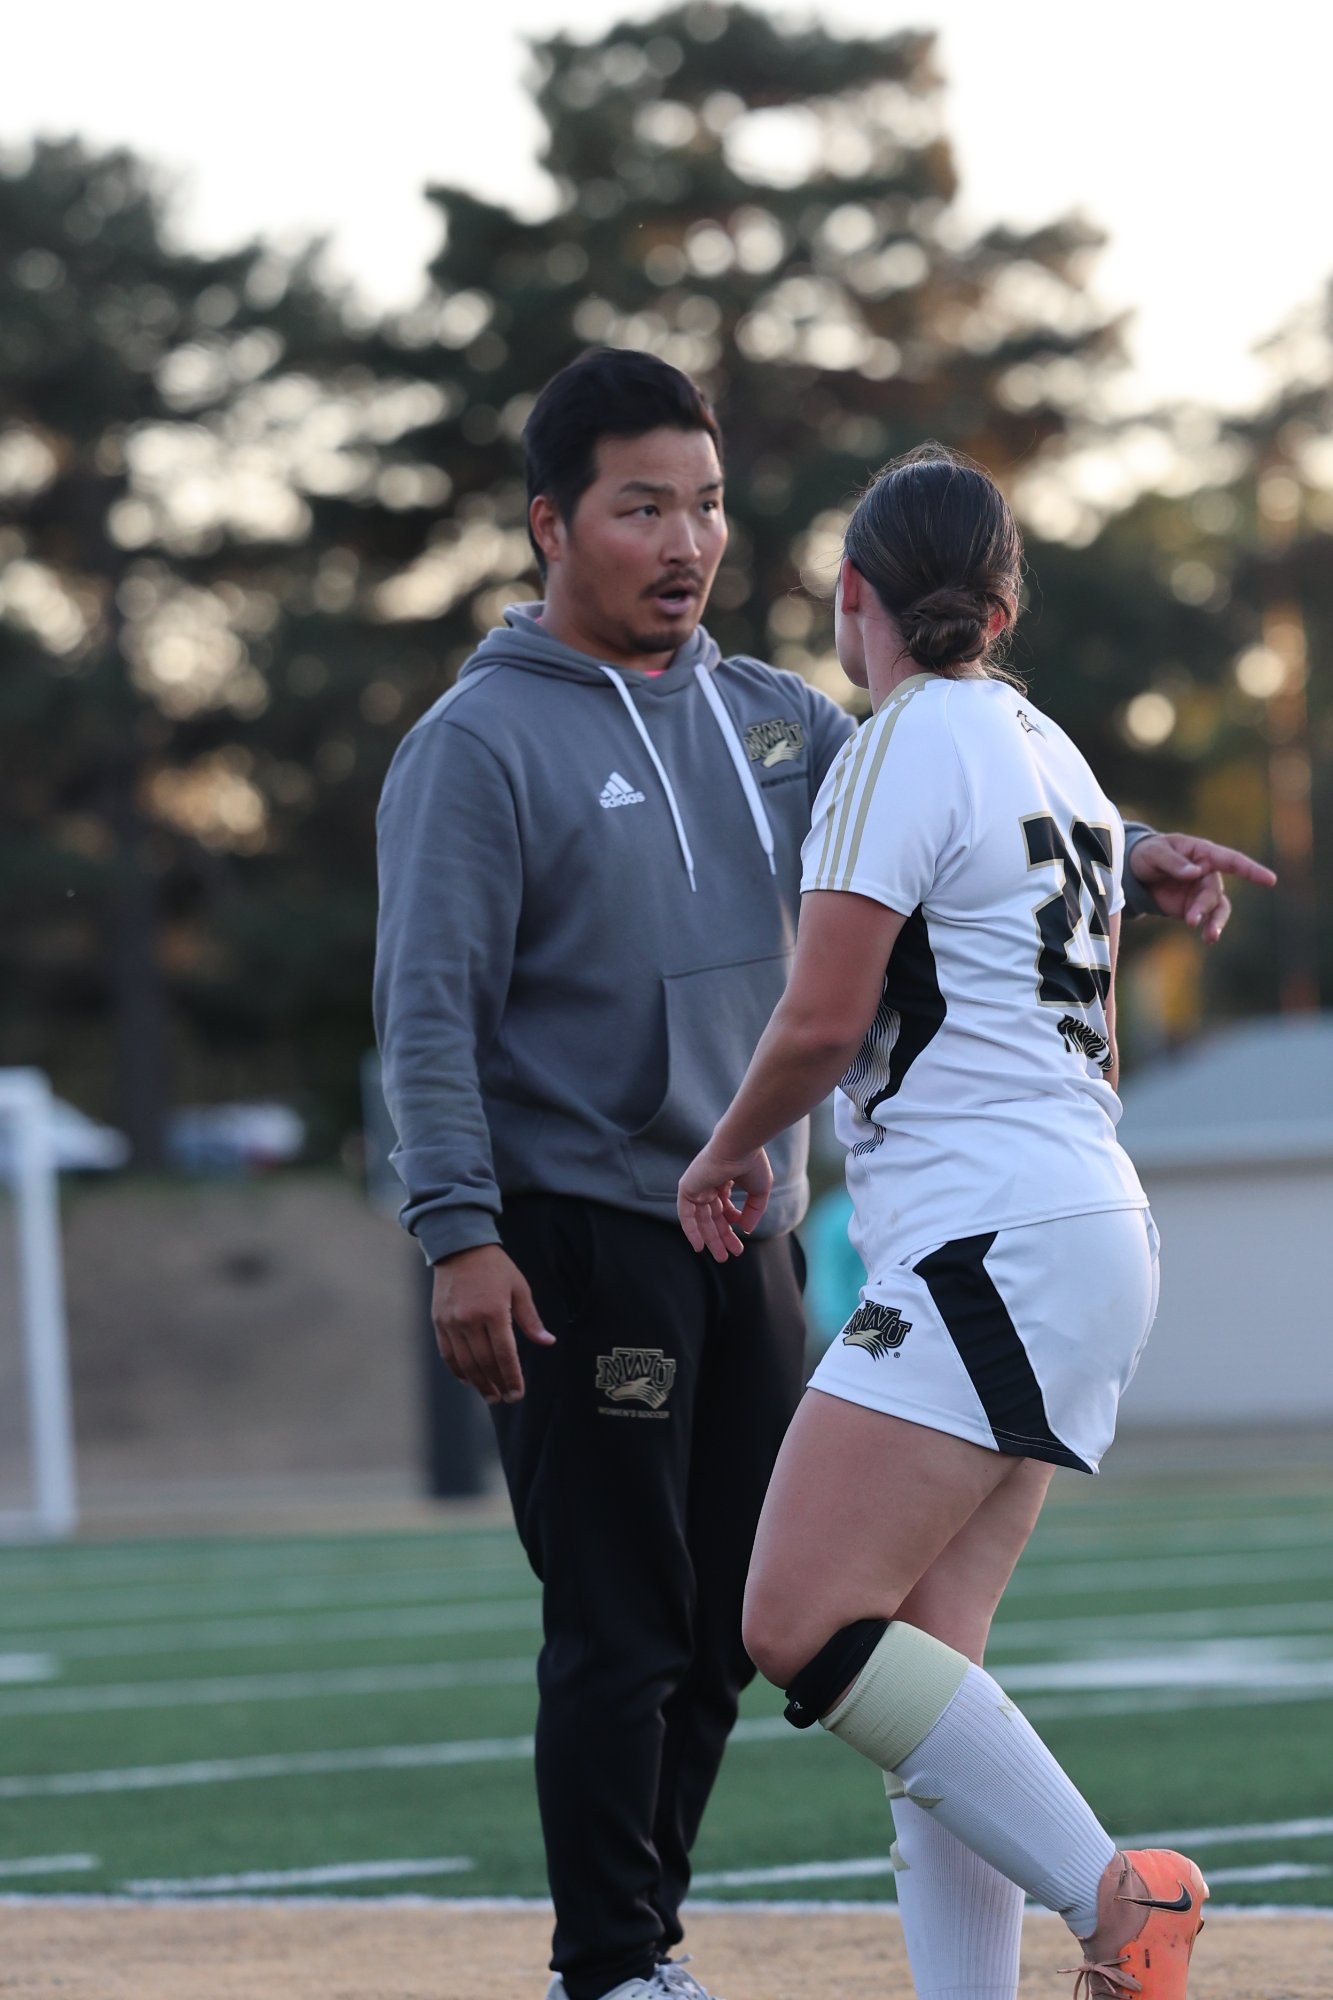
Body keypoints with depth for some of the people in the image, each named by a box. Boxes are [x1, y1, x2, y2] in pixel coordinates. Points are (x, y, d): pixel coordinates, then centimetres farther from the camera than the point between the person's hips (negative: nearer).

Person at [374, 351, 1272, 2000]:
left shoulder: (769, 720, 12)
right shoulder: (481, 741, -8)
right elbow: (429, 1009, -12)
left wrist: (1125, 857, -5)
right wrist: (459, 1233, -21)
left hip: (749, 1243, 7)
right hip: (581, 1244, -7)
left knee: (728, 1624, 10)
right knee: (619, 1631, -7)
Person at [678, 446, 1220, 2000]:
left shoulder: (905, 746, -7)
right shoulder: (1047, 750, 20)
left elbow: (823, 1017, -12)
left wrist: (730, 1152, 5)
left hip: (992, 1245, -10)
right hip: (1088, 1226, 10)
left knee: (801, 1626, -15)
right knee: (921, 1658, 4)